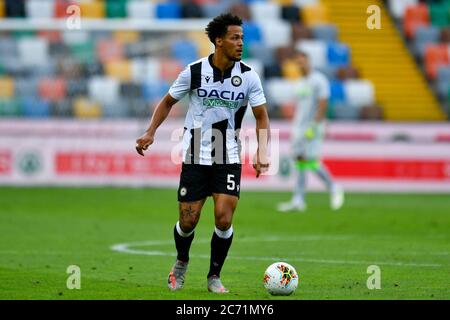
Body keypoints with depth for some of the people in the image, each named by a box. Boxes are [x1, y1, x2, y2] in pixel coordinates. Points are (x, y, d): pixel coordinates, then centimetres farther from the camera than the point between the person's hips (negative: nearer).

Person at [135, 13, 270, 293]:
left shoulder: (248, 76, -4)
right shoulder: (194, 71, -6)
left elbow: (262, 117, 1)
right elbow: (168, 102, 8)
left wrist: (262, 152, -14)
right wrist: (151, 132, -4)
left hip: (229, 158, 0)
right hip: (196, 157, 0)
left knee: (224, 219, -12)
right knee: (188, 221, 0)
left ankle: (214, 276, 9)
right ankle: (181, 263, 32)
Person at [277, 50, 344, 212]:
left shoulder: (318, 80, -8)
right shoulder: (299, 84, 16)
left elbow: (323, 104, -14)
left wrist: (314, 126, -19)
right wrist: (294, 128, 16)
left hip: (313, 126, -8)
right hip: (299, 126, 8)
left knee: (311, 160, -12)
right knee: (299, 160, 2)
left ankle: (333, 188, 8)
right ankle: (298, 200, -1)